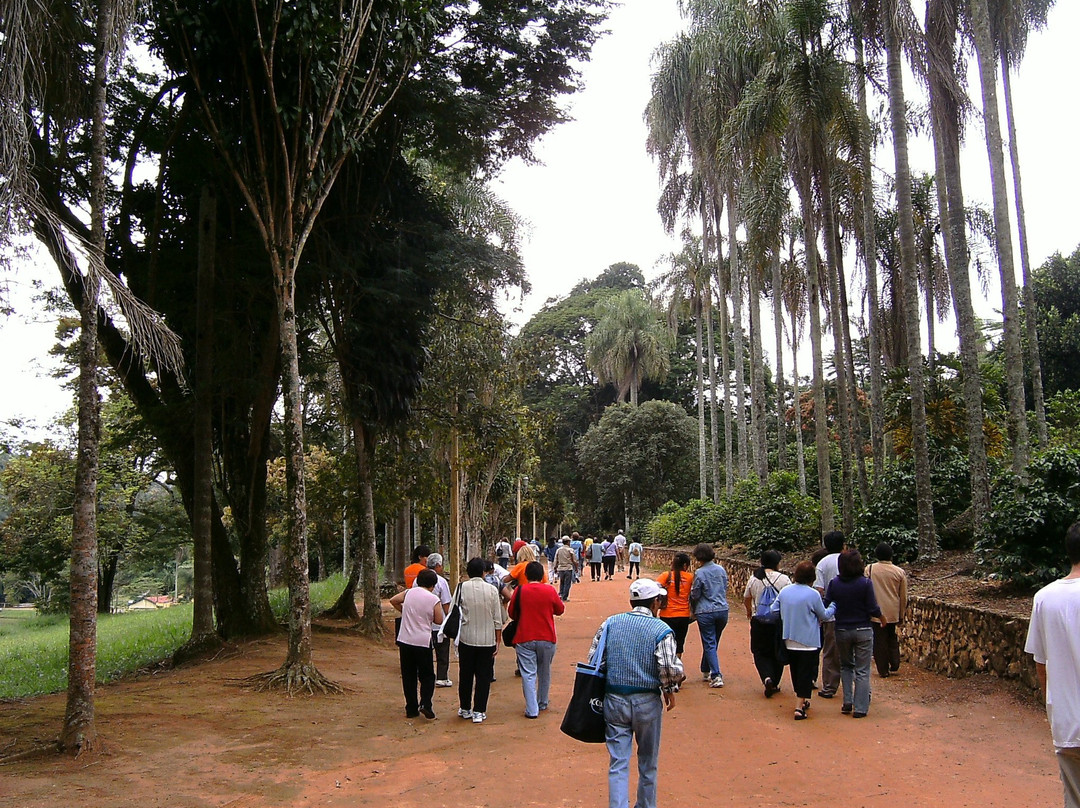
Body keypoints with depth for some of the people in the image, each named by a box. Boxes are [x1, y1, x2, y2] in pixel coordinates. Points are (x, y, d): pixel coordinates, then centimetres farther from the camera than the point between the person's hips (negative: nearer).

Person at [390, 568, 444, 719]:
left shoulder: (409, 592, 1)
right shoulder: (434, 600, -8)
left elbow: (393, 600, 10)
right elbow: (439, 621, -3)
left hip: (405, 640, 3)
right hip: (423, 642, -3)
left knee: (408, 676, 12)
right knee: (427, 675, 10)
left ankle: (411, 709, 16)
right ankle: (425, 704, -8)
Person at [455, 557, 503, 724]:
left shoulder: (462, 588, -7)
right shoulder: (492, 590, -6)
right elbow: (497, 620, -3)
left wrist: (456, 636, 11)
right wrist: (498, 641, 5)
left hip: (466, 638, 1)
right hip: (487, 640, -1)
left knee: (465, 675, 15)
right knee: (483, 676, 8)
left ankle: (464, 708, 26)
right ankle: (479, 712, 9)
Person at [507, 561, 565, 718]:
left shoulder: (519, 591, -7)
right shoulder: (550, 591, -5)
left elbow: (512, 613, 3)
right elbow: (560, 610, 8)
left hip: (525, 639, -2)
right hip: (547, 639, 2)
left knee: (528, 674, 1)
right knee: (544, 673, 18)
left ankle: (532, 710, -5)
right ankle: (542, 703, 32)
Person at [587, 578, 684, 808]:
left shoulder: (610, 623, 1)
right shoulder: (661, 630, -9)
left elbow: (593, 658, 0)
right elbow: (671, 668, -20)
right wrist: (669, 690, -1)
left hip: (614, 700, 2)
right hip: (647, 702, -2)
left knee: (618, 763, 5)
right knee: (648, 763, 17)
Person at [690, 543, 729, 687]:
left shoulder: (699, 573, -13)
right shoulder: (721, 570, 3)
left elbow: (695, 595, -6)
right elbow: (725, 589, 14)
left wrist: (694, 610, 12)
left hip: (705, 612, -5)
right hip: (722, 610, 5)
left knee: (709, 644, 1)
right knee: (713, 642, 18)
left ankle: (716, 676, -8)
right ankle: (706, 671, 31)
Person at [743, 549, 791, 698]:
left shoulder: (754, 578, 0)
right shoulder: (784, 579, -8)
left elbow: (746, 599, 13)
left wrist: (749, 612, 33)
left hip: (758, 621, 1)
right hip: (779, 621, -1)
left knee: (760, 653, 9)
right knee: (777, 653, 14)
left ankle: (767, 678, -14)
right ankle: (775, 684, 20)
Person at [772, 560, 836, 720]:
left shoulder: (784, 591, -1)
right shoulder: (813, 594, -16)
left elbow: (773, 610, 5)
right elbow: (824, 615, -4)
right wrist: (833, 607, 15)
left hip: (789, 640, 5)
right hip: (808, 641, -5)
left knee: (795, 671, 19)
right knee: (806, 673, 1)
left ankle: (801, 700, 34)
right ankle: (800, 707, -3)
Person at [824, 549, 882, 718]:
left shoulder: (834, 583, -6)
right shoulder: (865, 583, -13)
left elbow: (826, 606, -5)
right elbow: (873, 609, -10)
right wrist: (883, 618, 9)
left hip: (842, 631, 2)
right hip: (863, 630, -2)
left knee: (846, 666, 20)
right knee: (862, 671, 6)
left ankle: (847, 703, 13)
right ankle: (860, 708, 7)